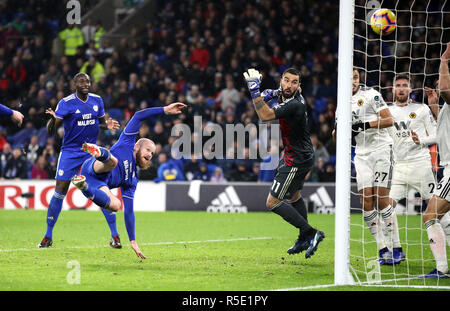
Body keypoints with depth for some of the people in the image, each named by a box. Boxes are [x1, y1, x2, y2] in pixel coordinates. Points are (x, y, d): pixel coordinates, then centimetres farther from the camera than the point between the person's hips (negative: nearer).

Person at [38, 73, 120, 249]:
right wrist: (53, 119, -38)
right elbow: (51, 131, -16)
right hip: (70, 152, -3)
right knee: (60, 192, -5)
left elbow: (101, 122, 18)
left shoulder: (97, 101, 3)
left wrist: (108, 124, -6)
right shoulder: (66, 103, -11)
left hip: (92, 151, 3)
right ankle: (48, 236, 7)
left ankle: (114, 235, 2)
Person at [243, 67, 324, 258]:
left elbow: (265, 116, -32)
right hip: (303, 156, 11)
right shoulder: (289, 95, -2)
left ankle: (311, 233, -7)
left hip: (297, 160, -11)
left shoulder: (294, 105, -29)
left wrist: (255, 91, -31)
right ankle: (304, 239, 43)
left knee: (273, 202, -7)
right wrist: (271, 94, 4)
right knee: (294, 195, 29)